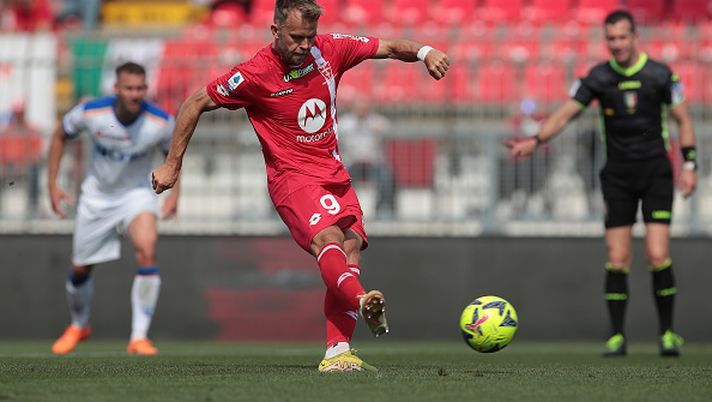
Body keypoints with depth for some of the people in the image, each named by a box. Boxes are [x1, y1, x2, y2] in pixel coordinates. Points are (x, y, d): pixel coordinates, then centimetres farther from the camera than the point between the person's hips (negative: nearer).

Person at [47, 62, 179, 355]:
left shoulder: (161, 122, -21)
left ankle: (139, 337, -23)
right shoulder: (90, 113, -21)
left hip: (136, 194, -1)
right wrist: (52, 184, -4)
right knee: (80, 270, 10)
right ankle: (79, 326, 43)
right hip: (96, 196, 2)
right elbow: (60, 136, 0)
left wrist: (174, 193, -12)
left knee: (147, 251, -29)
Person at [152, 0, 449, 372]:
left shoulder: (329, 49, 2)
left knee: (350, 248, -11)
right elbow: (195, 103, -2)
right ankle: (362, 302, -58)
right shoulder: (256, 74, -12)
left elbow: (389, 48, 13)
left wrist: (423, 52, -8)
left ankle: (337, 354, -15)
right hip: (292, 176, -6)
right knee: (328, 237, -31)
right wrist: (172, 165, 0)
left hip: (335, 174, 6)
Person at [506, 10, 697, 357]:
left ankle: (668, 333, 1)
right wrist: (535, 140, -18)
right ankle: (616, 336, 4)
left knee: (658, 256, -12)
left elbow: (683, 120, 5)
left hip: (655, 172, -2)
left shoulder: (659, 75, -3)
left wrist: (689, 165, -2)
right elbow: (565, 114, -2)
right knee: (617, 259, -4)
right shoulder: (598, 77, 0)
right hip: (617, 176, 2)